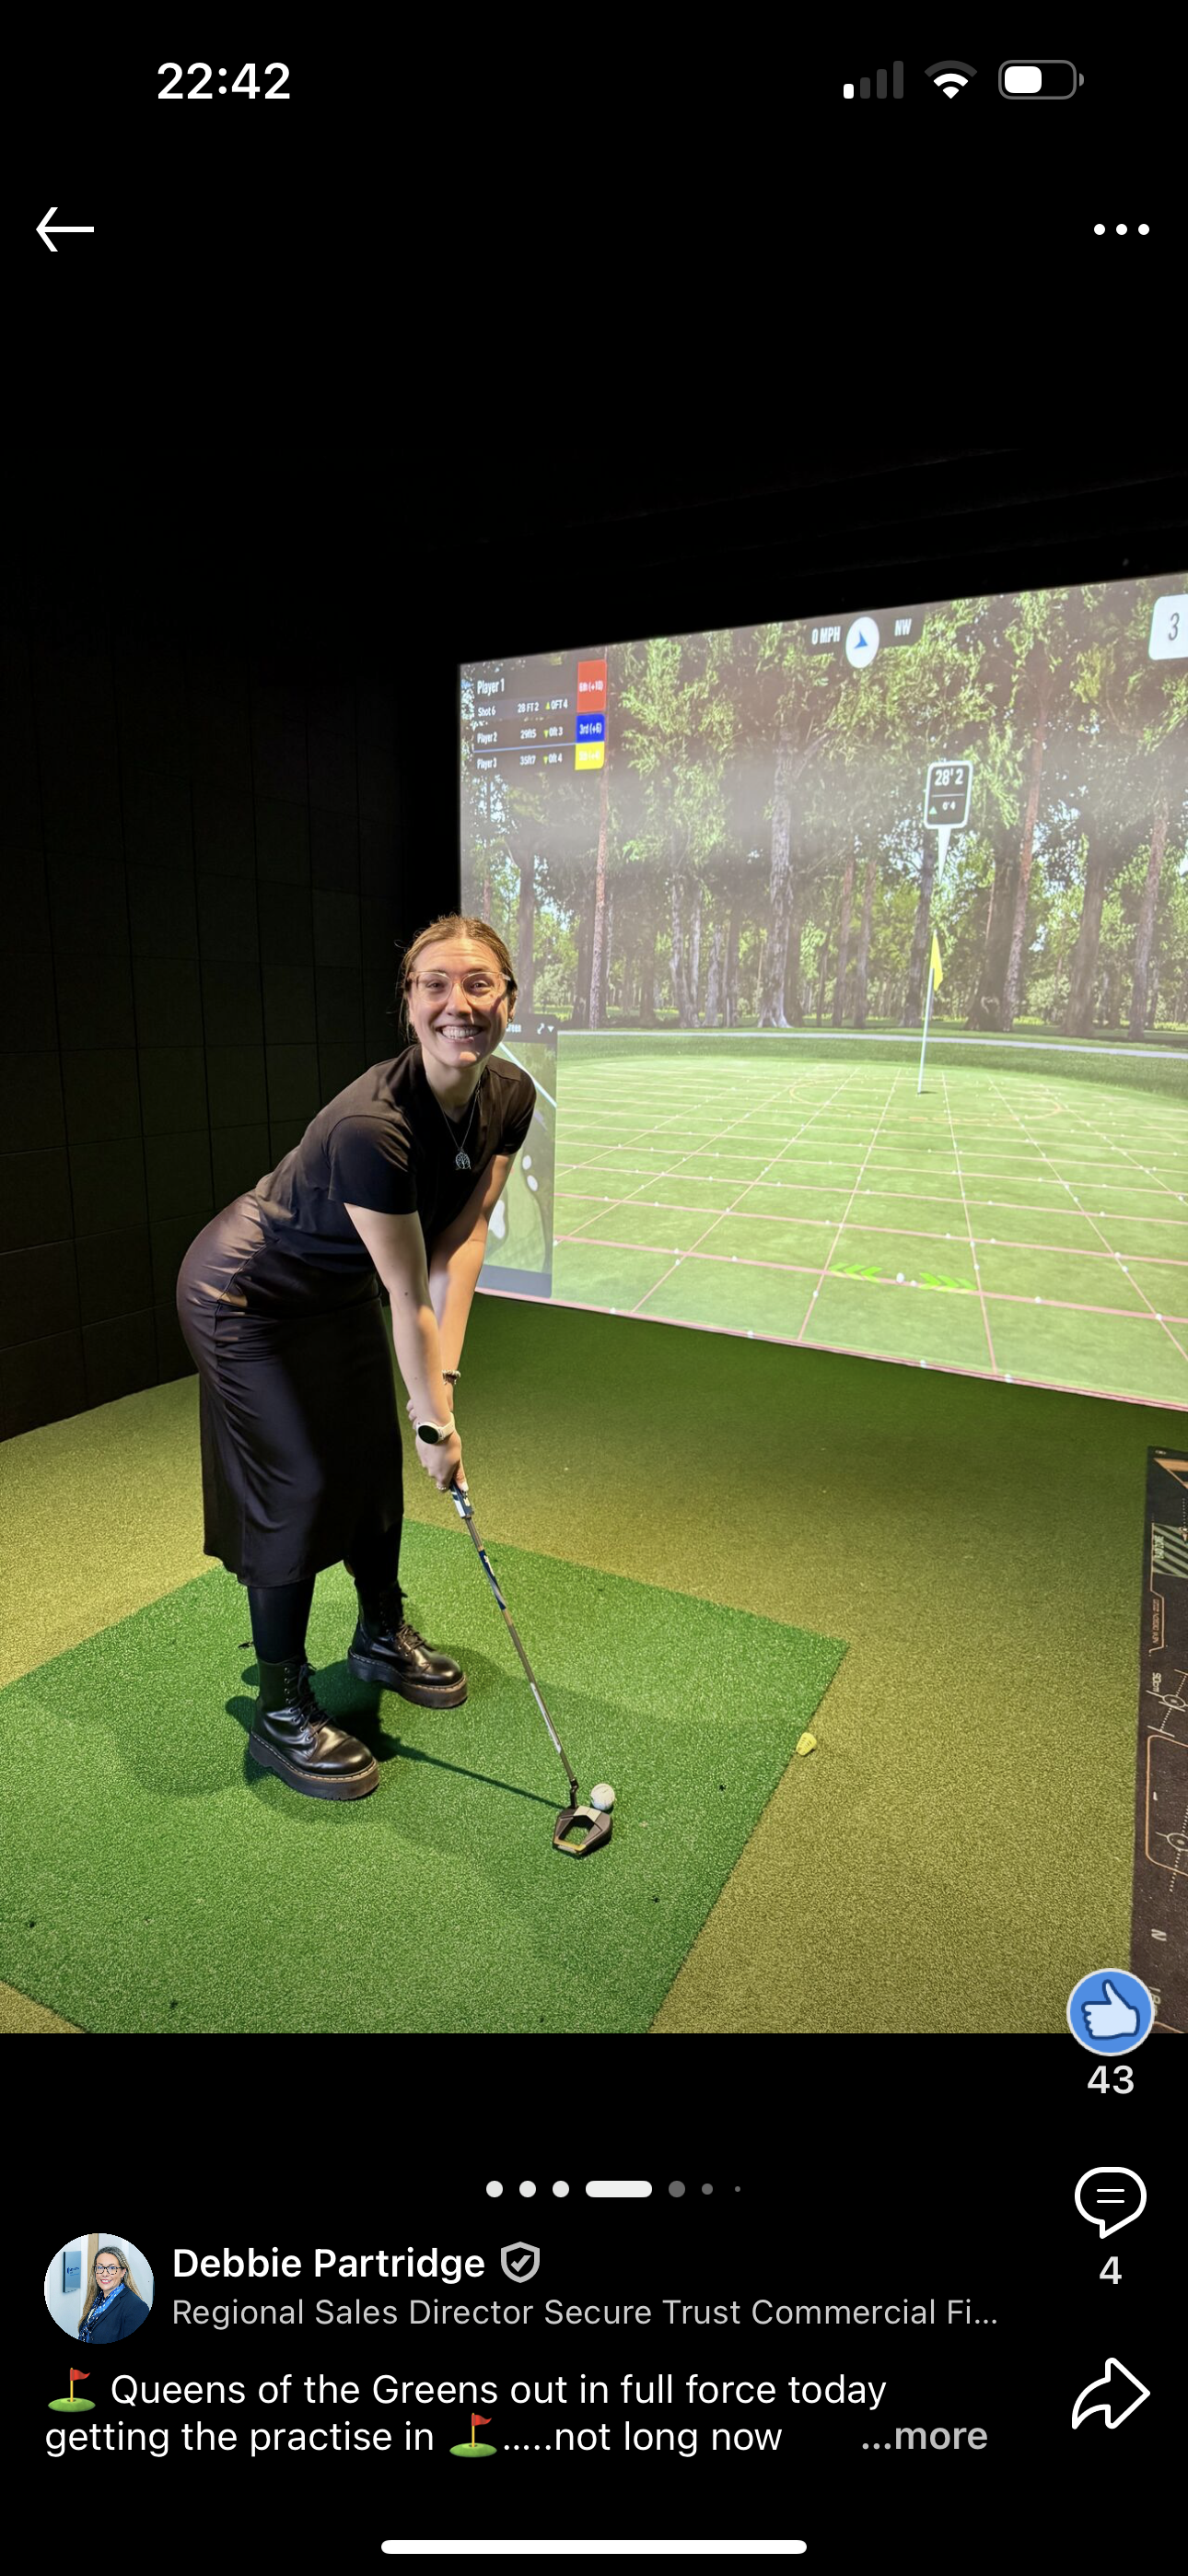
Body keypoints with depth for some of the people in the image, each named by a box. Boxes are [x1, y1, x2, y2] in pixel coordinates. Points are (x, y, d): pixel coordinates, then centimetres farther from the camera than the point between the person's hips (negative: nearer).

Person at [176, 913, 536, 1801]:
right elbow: (410, 1300, -29)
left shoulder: (510, 1097, -14)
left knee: (375, 1458, 15)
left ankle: (383, 1636, 40)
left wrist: (446, 1371, -18)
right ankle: (281, 1711, 16)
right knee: (300, 1485, -4)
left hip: (339, 1292, 8)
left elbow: (463, 1237, -11)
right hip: (250, 1294, -7)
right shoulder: (370, 1127, -37)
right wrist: (437, 1422, -18)